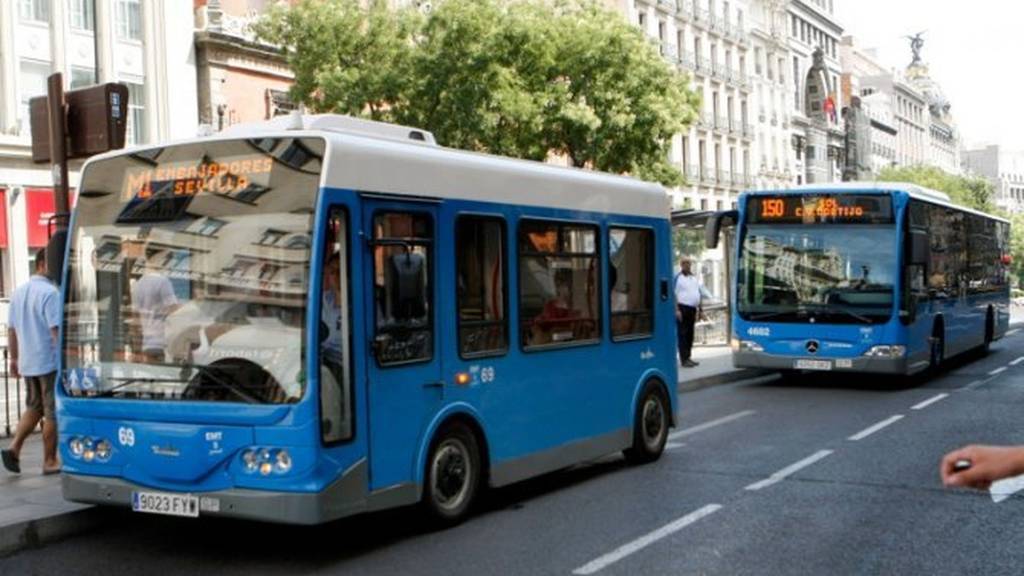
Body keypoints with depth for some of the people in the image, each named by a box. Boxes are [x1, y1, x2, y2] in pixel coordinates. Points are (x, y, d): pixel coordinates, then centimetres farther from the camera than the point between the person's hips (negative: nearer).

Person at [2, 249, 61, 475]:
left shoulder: (19, 292, 11)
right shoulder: (50, 292, -15)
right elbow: (56, 330, -20)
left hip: (27, 362, 7)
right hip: (50, 362, -7)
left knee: (34, 407, 20)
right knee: (52, 413, 3)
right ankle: (50, 461, 9)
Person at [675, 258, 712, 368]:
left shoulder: (694, 278, 17)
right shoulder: (678, 278, -5)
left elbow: (702, 290, 21)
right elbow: (674, 295, -10)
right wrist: (677, 310, -17)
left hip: (692, 309, 7)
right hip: (683, 308, -7)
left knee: (690, 334, 11)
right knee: (683, 334, -7)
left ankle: (688, 357, 18)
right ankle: (684, 360, -7)